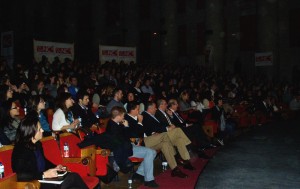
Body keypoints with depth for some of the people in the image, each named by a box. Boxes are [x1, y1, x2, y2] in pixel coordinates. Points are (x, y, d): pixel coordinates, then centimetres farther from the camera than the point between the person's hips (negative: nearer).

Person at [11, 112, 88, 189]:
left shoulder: (37, 144, 8)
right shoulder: (21, 150, -17)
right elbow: (20, 176, -26)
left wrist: (55, 167, 10)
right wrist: (44, 175, -23)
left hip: (44, 179, 8)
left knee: (74, 176, -13)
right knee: (72, 178, -21)